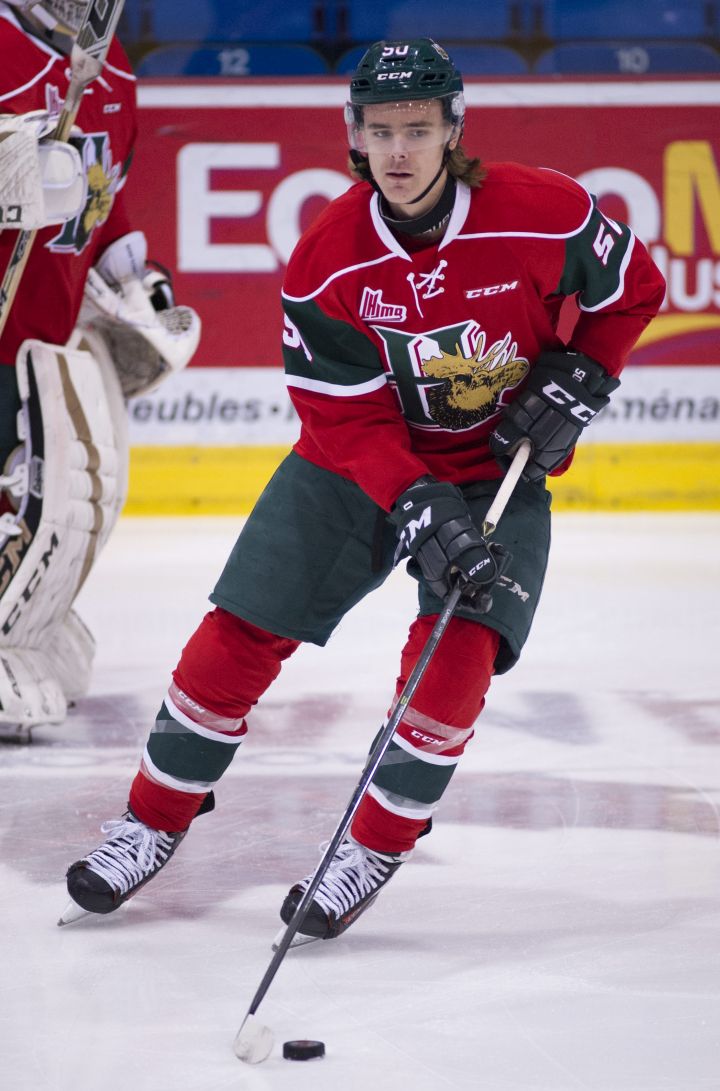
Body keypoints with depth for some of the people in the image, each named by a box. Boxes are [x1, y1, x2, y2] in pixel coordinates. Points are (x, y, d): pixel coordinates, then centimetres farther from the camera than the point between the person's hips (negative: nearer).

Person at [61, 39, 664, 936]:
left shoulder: (542, 215, -21)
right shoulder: (327, 259, -19)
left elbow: (632, 289, -1)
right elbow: (347, 420, -18)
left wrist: (575, 384, -12)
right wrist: (420, 511, -31)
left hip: (500, 465, -1)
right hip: (357, 459, 1)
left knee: (461, 646, -20)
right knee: (241, 631, -4)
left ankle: (373, 852, -2)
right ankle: (152, 824, 13)